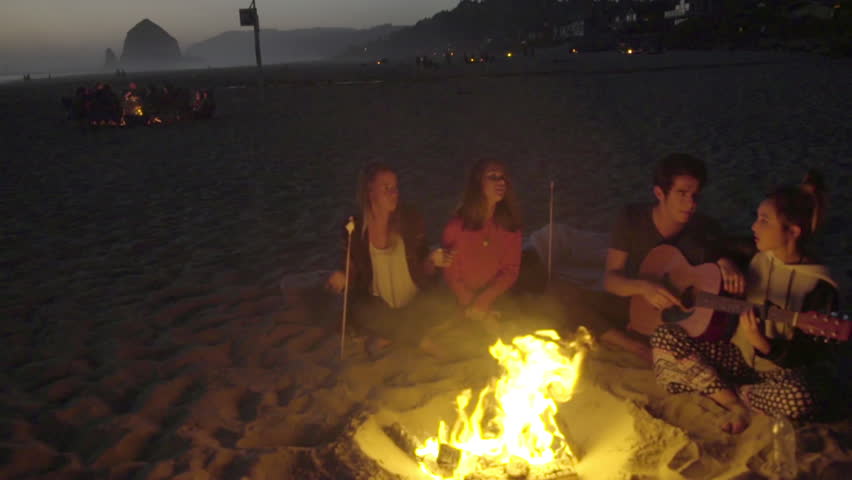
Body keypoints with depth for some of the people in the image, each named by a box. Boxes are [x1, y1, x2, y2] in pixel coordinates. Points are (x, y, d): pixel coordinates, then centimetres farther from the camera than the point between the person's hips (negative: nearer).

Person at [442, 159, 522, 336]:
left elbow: (510, 271, -1)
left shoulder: (510, 226, 0)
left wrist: (485, 300, -13)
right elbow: (451, 276, -5)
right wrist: (472, 305, -11)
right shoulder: (457, 226, -8)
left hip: (496, 299, 3)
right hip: (461, 304, -2)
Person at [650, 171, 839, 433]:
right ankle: (735, 405, -15)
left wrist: (762, 344, -34)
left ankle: (727, 393, -10)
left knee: (799, 399, -41)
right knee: (664, 337, -14)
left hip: (782, 371, -4)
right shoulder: (757, 257, -2)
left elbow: (803, 357, -17)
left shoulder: (818, 285, -16)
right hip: (740, 356, 5)